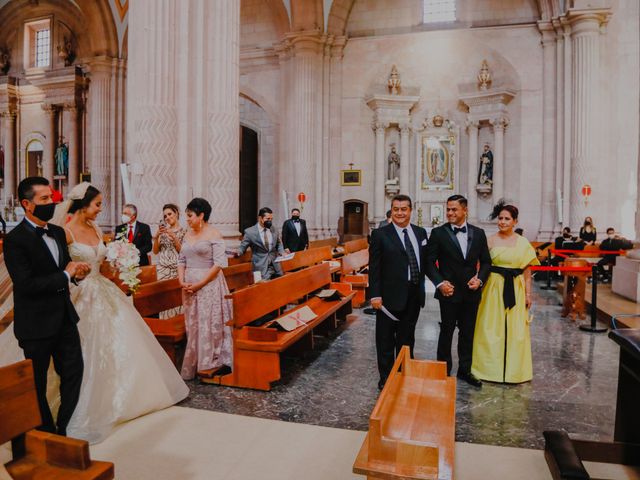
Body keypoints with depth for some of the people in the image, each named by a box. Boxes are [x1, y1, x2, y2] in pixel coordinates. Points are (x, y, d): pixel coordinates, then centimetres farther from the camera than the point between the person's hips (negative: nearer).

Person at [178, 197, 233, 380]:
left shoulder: (214, 234, -8)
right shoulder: (188, 234, 12)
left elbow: (219, 264, -14)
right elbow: (181, 260, 13)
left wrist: (199, 284, -16)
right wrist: (181, 281, -3)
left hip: (209, 285, -6)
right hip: (189, 287, 7)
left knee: (210, 323, -2)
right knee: (193, 325, 11)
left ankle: (214, 364, 10)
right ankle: (195, 365, 21)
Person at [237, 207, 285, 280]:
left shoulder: (274, 229, 6)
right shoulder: (250, 232, -7)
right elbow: (242, 247, 0)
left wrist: (282, 252, 2)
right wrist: (237, 252, -21)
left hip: (275, 266, 4)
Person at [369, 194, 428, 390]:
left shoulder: (421, 232, 6)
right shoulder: (380, 234, -8)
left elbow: (424, 262, 11)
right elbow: (374, 268, -10)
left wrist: (421, 288, 7)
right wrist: (375, 295, -14)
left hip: (414, 296, 5)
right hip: (390, 296, -5)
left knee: (407, 339, 19)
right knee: (386, 341, 8)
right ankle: (386, 378, 23)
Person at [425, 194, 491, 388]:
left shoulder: (478, 233, 5)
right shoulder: (438, 233, -5)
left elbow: (486, 261, 9)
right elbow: (430, 261, -6)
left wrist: (480, 279, -7)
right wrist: (440, 283, -17)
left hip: (471, 292, 3)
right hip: (449, 291, -3)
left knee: (468, 333, 14)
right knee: (446, 332, 7)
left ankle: (465, 370, 29)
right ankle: (444, 371, 20)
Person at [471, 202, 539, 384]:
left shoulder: (523, 243, 4)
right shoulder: (490, 241, 0)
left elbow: (527, 271, 7)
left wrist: (528, 293, 4)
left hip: (516, 290, 2)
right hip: (494, 287, -1)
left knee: (516, 330, 7)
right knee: (491, 329, 4)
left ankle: (514, 370, 21)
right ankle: (490, 367, 18)